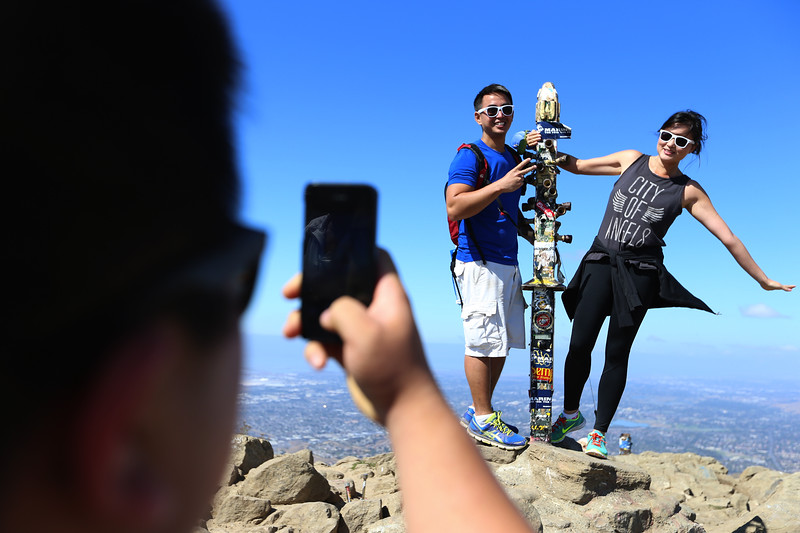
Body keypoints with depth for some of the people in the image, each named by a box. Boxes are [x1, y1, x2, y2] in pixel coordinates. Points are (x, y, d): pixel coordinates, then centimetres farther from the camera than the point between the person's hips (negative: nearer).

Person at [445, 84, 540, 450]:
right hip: (479, 262, -9)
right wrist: (500, 185, -23)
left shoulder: (513, 158, 20)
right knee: (483, 341, -6)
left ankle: (479, 412, 22)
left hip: (508, 261, 9)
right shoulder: (470, 156, -5)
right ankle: (482, 419, 5)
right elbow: (454, 207, -19)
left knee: (502, 341, 11)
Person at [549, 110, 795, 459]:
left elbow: (729, 239, 3)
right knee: (579, 345, -2)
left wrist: (763, 280, 5)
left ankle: (599, 432, 15)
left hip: (639, 274, -1)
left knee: (616, 355, 0)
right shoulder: (631, 160, 8)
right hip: (600, 262, 2)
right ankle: (570, 414, 22)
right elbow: (577, 166, 17)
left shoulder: (688, 192, 2)